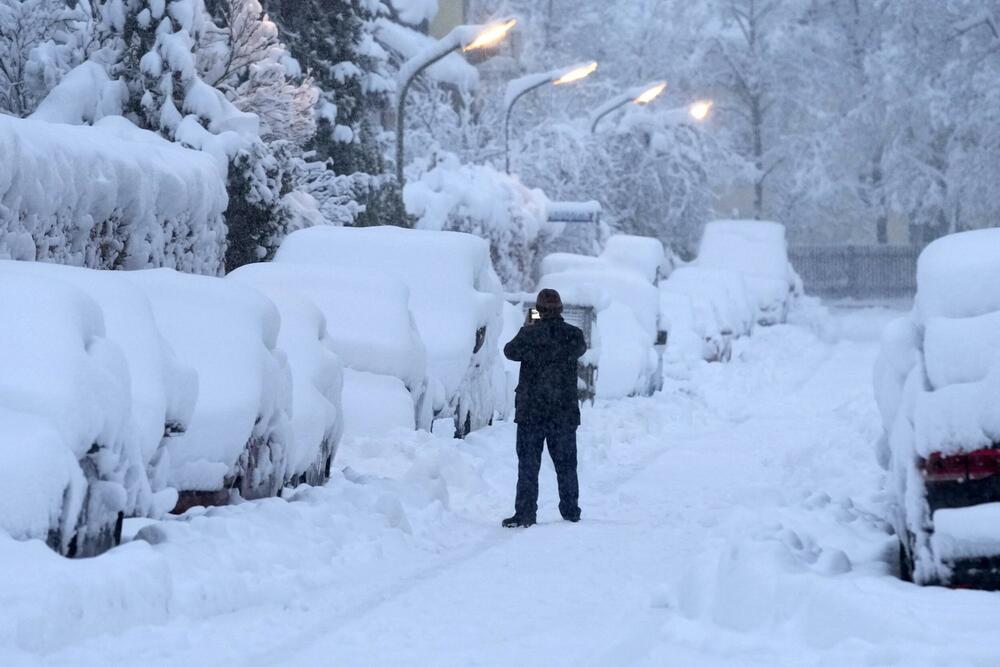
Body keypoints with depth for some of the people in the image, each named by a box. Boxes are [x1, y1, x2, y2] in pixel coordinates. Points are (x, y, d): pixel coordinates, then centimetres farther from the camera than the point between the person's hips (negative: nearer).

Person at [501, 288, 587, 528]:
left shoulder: (530, 334, -12)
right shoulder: (573, 335, -4)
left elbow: (510, 351, 6)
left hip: (531, 411, -3)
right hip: (565, 411, 3)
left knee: (528, 464, 2)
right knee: (566, 464, 13)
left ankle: (525, 514, -2)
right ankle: (571, 511, 18)